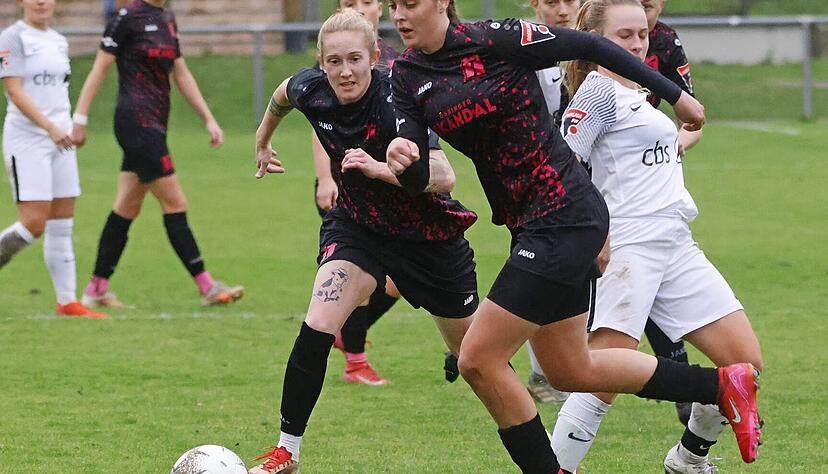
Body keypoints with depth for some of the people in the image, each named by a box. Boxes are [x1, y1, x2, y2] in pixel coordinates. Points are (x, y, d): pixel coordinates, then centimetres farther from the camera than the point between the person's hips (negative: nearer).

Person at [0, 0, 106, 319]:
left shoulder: (58, 41, 15)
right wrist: (50, 127, -22)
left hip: (60, 140, 7)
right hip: (26, 140, -7)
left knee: (62, 226, 5)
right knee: (33, 224, -14)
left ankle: (67, 301, 5)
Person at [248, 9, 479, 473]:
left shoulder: (396, 100, -32)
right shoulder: (311, 90, -16)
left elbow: (444, 177, -42)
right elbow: (282, 94, 11)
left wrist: (379, 169, -54)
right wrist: (263, 142, 26)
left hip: (427, 235, -3)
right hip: (356, 224, 3)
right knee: (317, 328, -19)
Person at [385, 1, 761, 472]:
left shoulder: (495, 40, -14)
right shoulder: (408, 77, 5)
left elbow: (589, 46, -7)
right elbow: (418, 179, -1)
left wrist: (676, 96, -2)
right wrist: (402, 162, -25)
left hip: (565, 216, -8)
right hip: (529, 227, 8)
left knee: (479, 359, -11)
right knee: (570, 371, 17)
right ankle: (724, 384, 30)